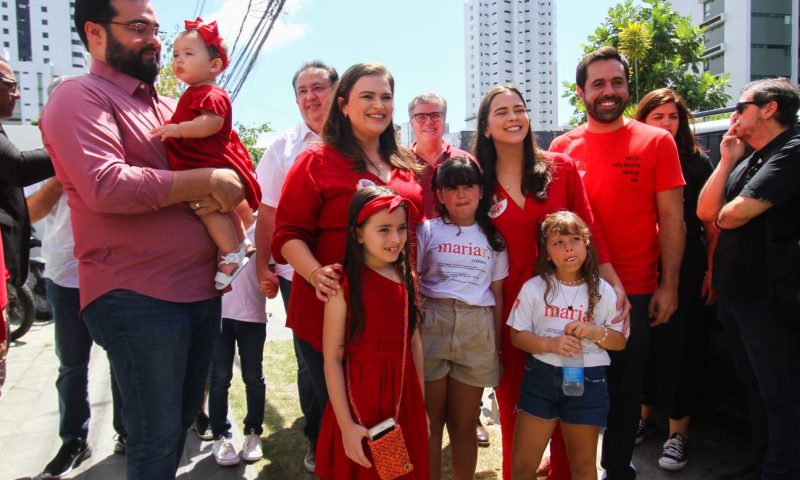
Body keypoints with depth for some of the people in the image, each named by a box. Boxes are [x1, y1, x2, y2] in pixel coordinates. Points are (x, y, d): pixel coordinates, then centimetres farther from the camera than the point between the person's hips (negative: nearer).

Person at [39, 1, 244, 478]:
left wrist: (219, 197, -4)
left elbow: (208, 161, 20)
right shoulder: (79, 97, -7)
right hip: (138, 299, -8)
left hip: (203, 290, 8)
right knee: (157, 437, 3)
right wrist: (208, 181, -17)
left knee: (184, 418, 21)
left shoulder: (167, 106, 17)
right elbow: (106, 186, -24)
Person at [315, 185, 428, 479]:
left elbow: (414, 344, 7)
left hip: (404, 400, 5)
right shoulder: (344, 285, -14)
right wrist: (346, 425, -15)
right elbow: (332, 359, -14)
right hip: (360, 401, -5)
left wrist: (421, 406, 11)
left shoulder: (407, 278, 3)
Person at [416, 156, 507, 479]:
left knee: (464, 424, 10)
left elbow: (497, 296, 10)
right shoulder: (427, 231, 3)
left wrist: (497, 346, 6)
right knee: (430, 422, 7)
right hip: (431, 326, -1)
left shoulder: (492, 238, 10)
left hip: (477, 332, 2)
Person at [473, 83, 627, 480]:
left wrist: (615, 284, -4)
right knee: (514, 406, 11)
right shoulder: (479, 180, 0)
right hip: (510, 306, 0)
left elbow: (588, 230, 2)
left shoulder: (561, 167, -1)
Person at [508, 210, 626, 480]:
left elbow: (620, 341, 5)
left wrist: (596, 332, -16)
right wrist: (549, 344, -20)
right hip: (541, 377, 0)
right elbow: (517, 335, -2)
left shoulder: (602, 291, -1)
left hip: (587, 379, 1)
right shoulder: (534, 288, -4)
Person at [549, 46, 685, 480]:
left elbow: (672, 219, -2)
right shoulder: (563, 147, 4)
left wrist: (668, 286, -6)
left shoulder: (656, 142, -1)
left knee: (625, 386, 13)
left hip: (635, 290, -1)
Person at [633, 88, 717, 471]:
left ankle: (678, 431, 16)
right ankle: (643, 414, 28)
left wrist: (712, 271, -4)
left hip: (686, 268, -1)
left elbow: (712, 223, 2)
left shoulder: (696, 161, 2)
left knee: (681, 345, 3)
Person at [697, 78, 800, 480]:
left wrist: (722, 214, 1)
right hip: (732, 294, 9)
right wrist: (726, 161, 2)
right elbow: (705, 211, 6)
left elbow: (731, 216, -22)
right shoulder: (747, 161, 15)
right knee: (755, 387, 19)